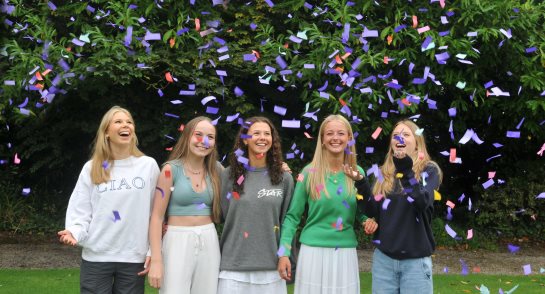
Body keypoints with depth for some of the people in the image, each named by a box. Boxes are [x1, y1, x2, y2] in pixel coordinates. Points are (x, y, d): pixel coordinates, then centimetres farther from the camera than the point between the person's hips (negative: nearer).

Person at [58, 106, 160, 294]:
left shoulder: (148, 165, 2)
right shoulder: (92, 168, 4)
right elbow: (80, 211, 3)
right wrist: (75, 232, -17)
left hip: (134, 257, 0)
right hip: (96, 257, 0)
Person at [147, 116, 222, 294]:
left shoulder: (216, 169, 6)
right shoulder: (171, 169, -7)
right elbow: (157, 216, -8)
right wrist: (156, 260, -14)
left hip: (209, 242, 4)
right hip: (178, 242, -4)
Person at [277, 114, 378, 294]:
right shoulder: (310, 172, -3)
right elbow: (292, 216, -1)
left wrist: (368, 221, -7)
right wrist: (284, 252, -9)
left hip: (346, 253, 2)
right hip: (314, 251, -2)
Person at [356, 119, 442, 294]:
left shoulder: (429, 170, 0)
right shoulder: (384, 173, 10)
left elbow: (422, 203, -18)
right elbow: (375, 213, 4)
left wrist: (407, 171, -31)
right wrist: (363, 188, -12)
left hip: (416, 259, -3)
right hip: (383, 257, 3)